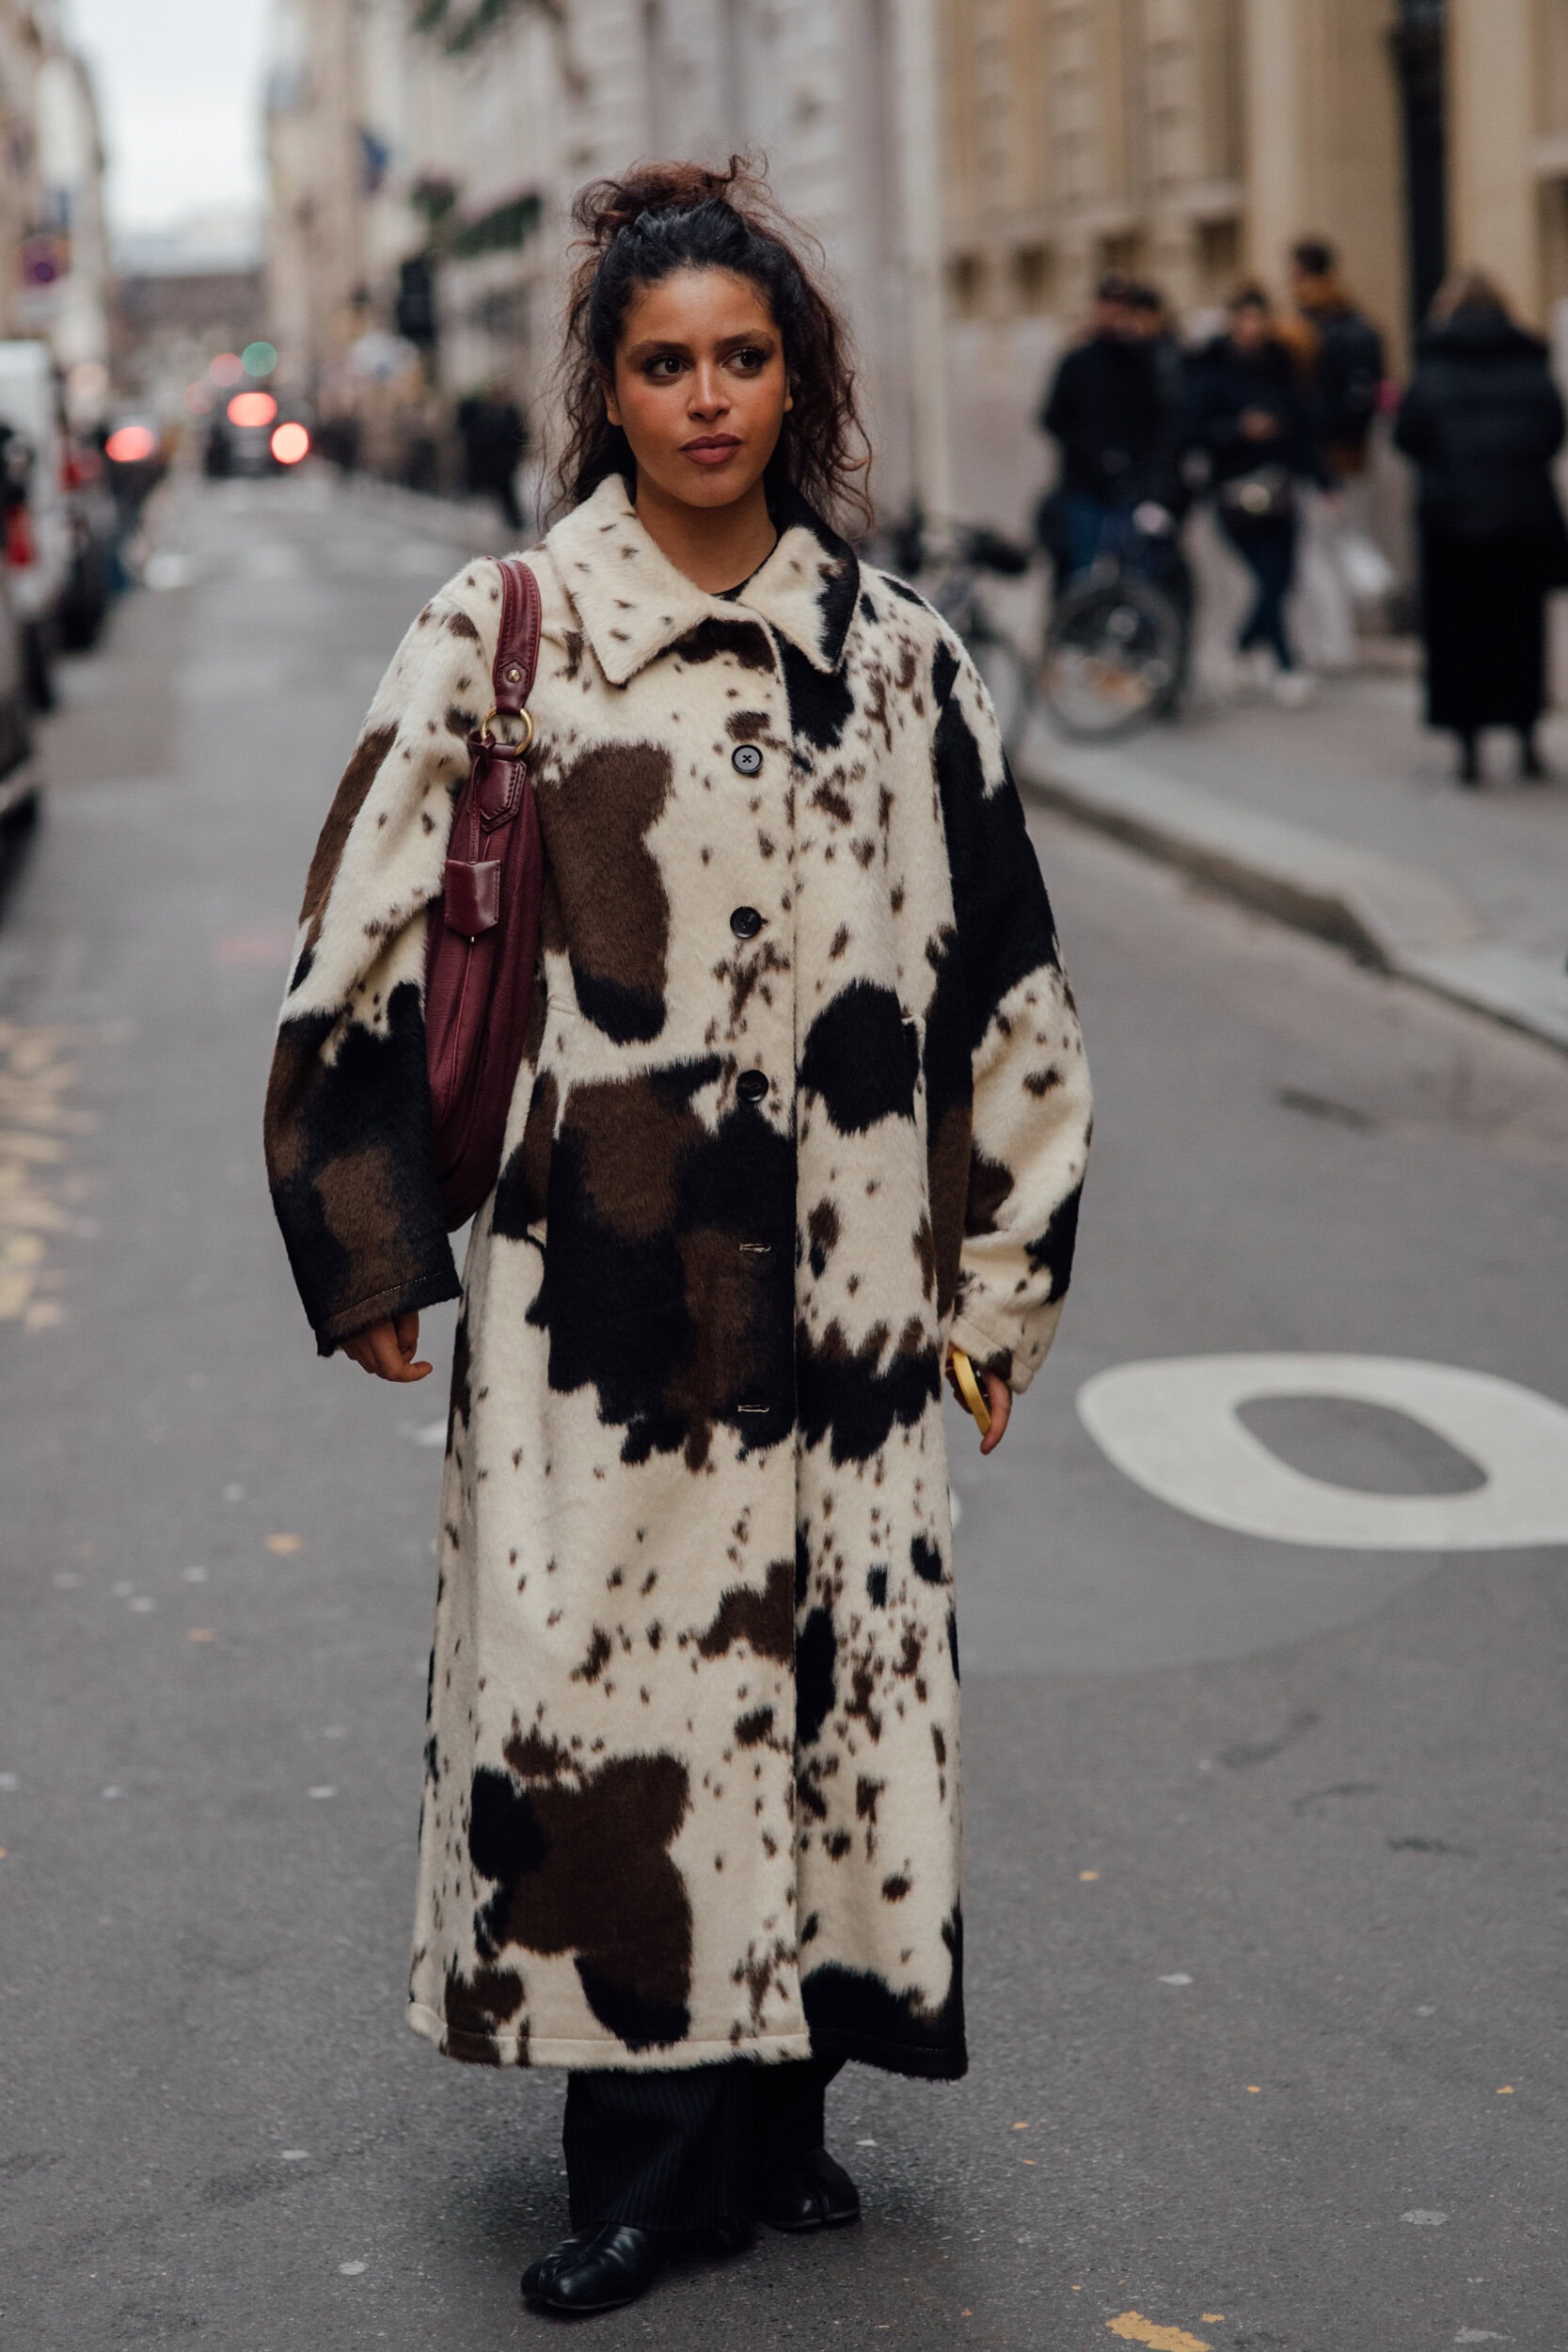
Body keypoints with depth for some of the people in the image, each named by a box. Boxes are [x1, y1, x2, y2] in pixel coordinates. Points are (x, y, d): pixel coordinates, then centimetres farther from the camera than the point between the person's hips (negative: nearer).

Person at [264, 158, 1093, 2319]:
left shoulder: (896, 654, 7)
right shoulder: (503, 641, -1)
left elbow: (1001, 984, 11)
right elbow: (372, 956, 2)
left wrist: (996, 1278, 11)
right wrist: (376, 1255, 2)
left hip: (837, 1286, 2)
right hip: (597, 1275, -2)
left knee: (825, 1675, 7)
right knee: (603, 1687, 0)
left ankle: (780, 2113, 23)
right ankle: (643, 2159, 13)